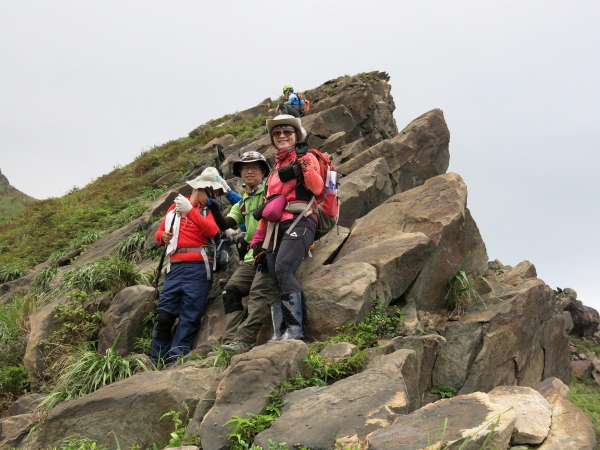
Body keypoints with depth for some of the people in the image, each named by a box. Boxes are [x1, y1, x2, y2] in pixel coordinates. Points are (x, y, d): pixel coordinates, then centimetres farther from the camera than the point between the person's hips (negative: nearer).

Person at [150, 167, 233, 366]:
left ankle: (175, 363, -1)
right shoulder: (176, 207, 16)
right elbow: (159, 231, 24)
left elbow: (212, 230, -12)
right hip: (175, 267, 3)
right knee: (164, 315, 0)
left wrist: (190, 210, -22)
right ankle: (156, 363, 7)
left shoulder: (212, 210, 9)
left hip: (198, 268, -2)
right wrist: (163, 236, 0)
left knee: (189, 318, -4)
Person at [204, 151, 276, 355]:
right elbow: (225, 225, 9)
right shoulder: (242, 204, 23)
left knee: (259, 292, -22)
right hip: (252, 256, 7)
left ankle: (244, 339, -28)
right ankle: (231, 340, -13)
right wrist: (213, 207, -8)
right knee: (231, 290, -8)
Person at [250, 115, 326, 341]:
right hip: (276, 227, 7)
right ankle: (279, 334, -5)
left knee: (283, 270, -26)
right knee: (274, 279, -4)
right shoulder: (275, 168, 28)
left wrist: (304, 167, -25)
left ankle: (295, 330, -26)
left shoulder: (307, 158, 8)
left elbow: (318, 189, -10)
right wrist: (258, 239, 20)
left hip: (299, 222, -7)